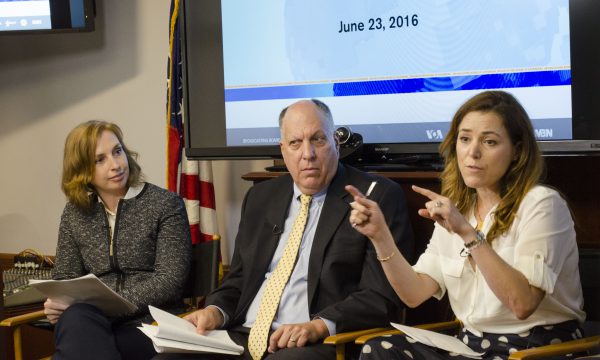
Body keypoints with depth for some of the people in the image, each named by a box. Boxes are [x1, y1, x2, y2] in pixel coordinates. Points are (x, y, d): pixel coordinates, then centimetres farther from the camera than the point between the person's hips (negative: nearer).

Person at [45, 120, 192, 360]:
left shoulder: (166, 204, 1)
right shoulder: (74, 213, 14)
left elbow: (170, 281, -8)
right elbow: (64, 278, 16)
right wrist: (55, 303, -9)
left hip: (149, 325, -4)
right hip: (90, 324, 4)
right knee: (75, 319, -35)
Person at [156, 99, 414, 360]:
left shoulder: (379, 198, -1)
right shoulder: (260, 197, 17)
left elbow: (383, 297, -7)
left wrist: (319, 326, -21)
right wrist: (216, 311, 0)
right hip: (240, 338, 6)